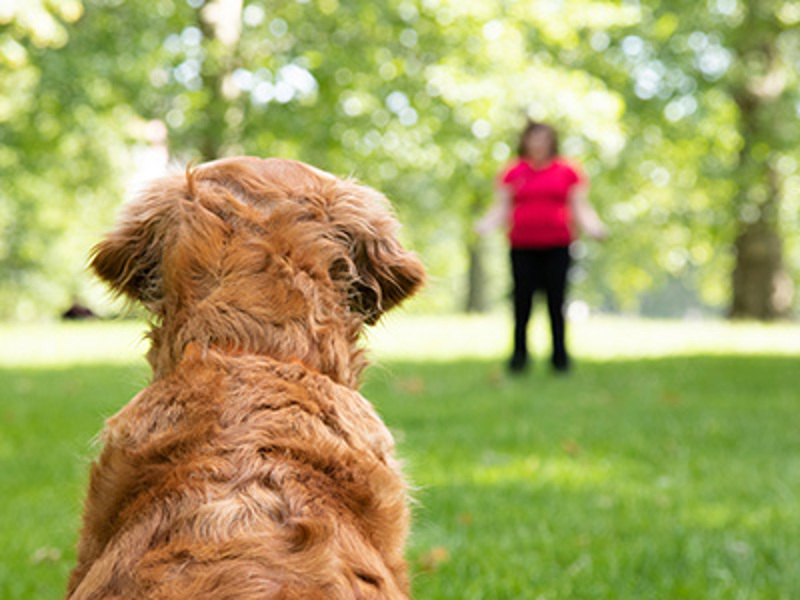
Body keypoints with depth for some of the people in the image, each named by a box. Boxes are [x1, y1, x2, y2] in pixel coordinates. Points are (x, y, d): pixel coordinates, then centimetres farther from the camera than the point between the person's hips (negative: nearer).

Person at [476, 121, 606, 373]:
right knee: (522, 301, -3)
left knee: (556, 301, -4)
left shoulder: (567, 171, 9)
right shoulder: (513, 173, 10)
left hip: (557, 245, -1)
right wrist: (485, 225, -8)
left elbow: (580, 208, 9)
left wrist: (593, 227, -9)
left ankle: (560, 357, 5)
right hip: (523, 246, 1)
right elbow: (501, 209, 10)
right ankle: (519, 355, 8)